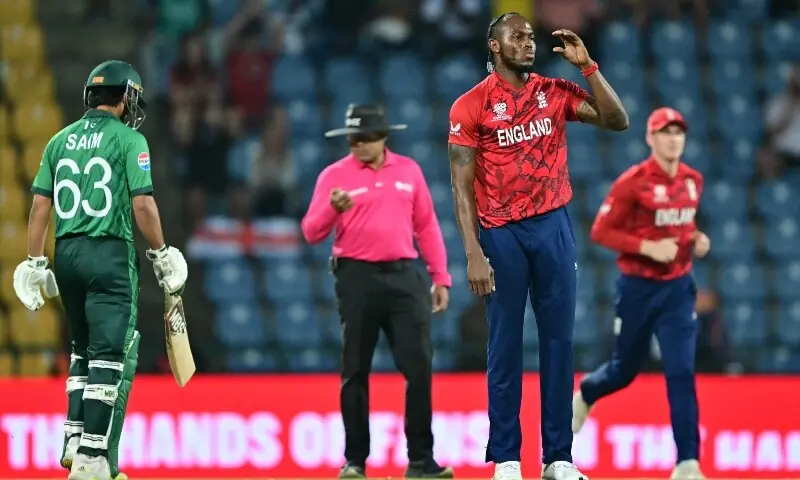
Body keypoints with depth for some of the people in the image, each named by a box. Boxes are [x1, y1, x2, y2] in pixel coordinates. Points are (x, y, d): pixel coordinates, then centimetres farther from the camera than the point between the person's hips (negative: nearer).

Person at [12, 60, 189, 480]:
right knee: (112, 358, -4)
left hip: (66, 253, 6)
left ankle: (75, 441, 16)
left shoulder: (60, 141, 11)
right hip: (110, 254, -6)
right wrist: (161, 254, 1)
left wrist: (35, 264, 12)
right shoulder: (129, 140, -4)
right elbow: (142, 204, -10)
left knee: (84, 350, 21)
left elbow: (40, 206, 8)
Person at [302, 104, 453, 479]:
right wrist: (332, 209, -24)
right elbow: (311, 233, -4)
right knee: (355, 372, 3)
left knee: (419, 368, -3)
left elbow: (426, 226, 13)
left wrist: (441, 278, 9)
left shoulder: (408, 170, 10)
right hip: (357, 278, -2)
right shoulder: (335, 176, 1)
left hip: (404, 276, 2)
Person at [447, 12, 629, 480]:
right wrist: (474, 254, -13)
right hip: (501, 232, -3)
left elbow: (617, 121, 2)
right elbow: (462, 187, -5)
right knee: (505, 345, 0)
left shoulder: (556, 92, 7)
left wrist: (587, 66, -5)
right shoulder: (471, 106, -3)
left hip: (554, 225, 3)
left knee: (559, 341, 3)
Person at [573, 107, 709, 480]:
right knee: (625, 369, 14)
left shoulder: (693, 180, 3)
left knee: (681, 372, -9)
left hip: (678, 288, 3)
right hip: (638, 288, -3)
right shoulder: (632, 182, -15)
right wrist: (648, 247, -24)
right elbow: (601, 232, -14)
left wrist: (696, 239, -1)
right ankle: (585, 394, 51)